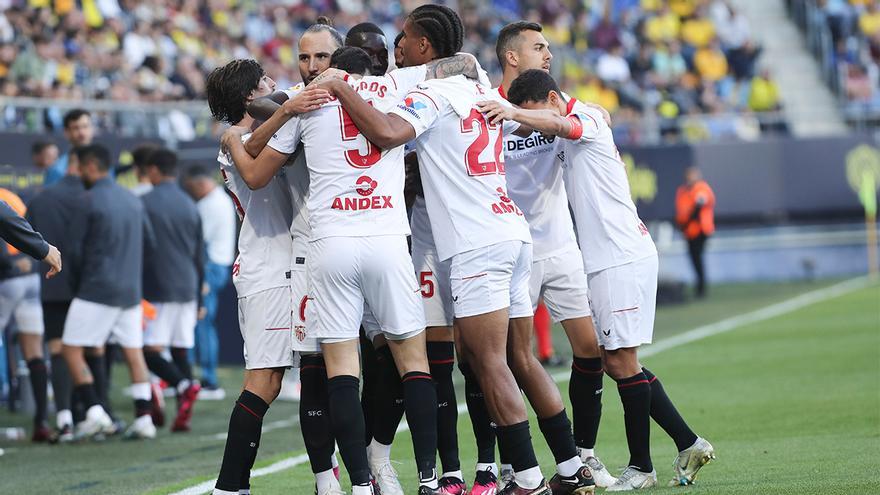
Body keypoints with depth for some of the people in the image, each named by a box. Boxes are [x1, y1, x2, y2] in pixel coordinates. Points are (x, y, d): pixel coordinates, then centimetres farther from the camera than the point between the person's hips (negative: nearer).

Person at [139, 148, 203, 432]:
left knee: (149, 350, -4)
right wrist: (198, 301, 23)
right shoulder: (190, 206, 13)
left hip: (157, 291, -6)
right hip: (187, 290, 6)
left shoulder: (145, 204, -5)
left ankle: (184, 386, -27)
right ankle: (183, 415, 1)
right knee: (181, 352, 8)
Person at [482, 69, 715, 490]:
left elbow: (560, 125, -31)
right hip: (605, 261, 10)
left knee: (621, 359, -7)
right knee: (615, 361, 9)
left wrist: (513, 113, -48)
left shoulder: (587, 117, -10)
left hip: (624, 257, -10)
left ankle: (640, 467, 0)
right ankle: (688, 443, 14)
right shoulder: (566, 140, 19)